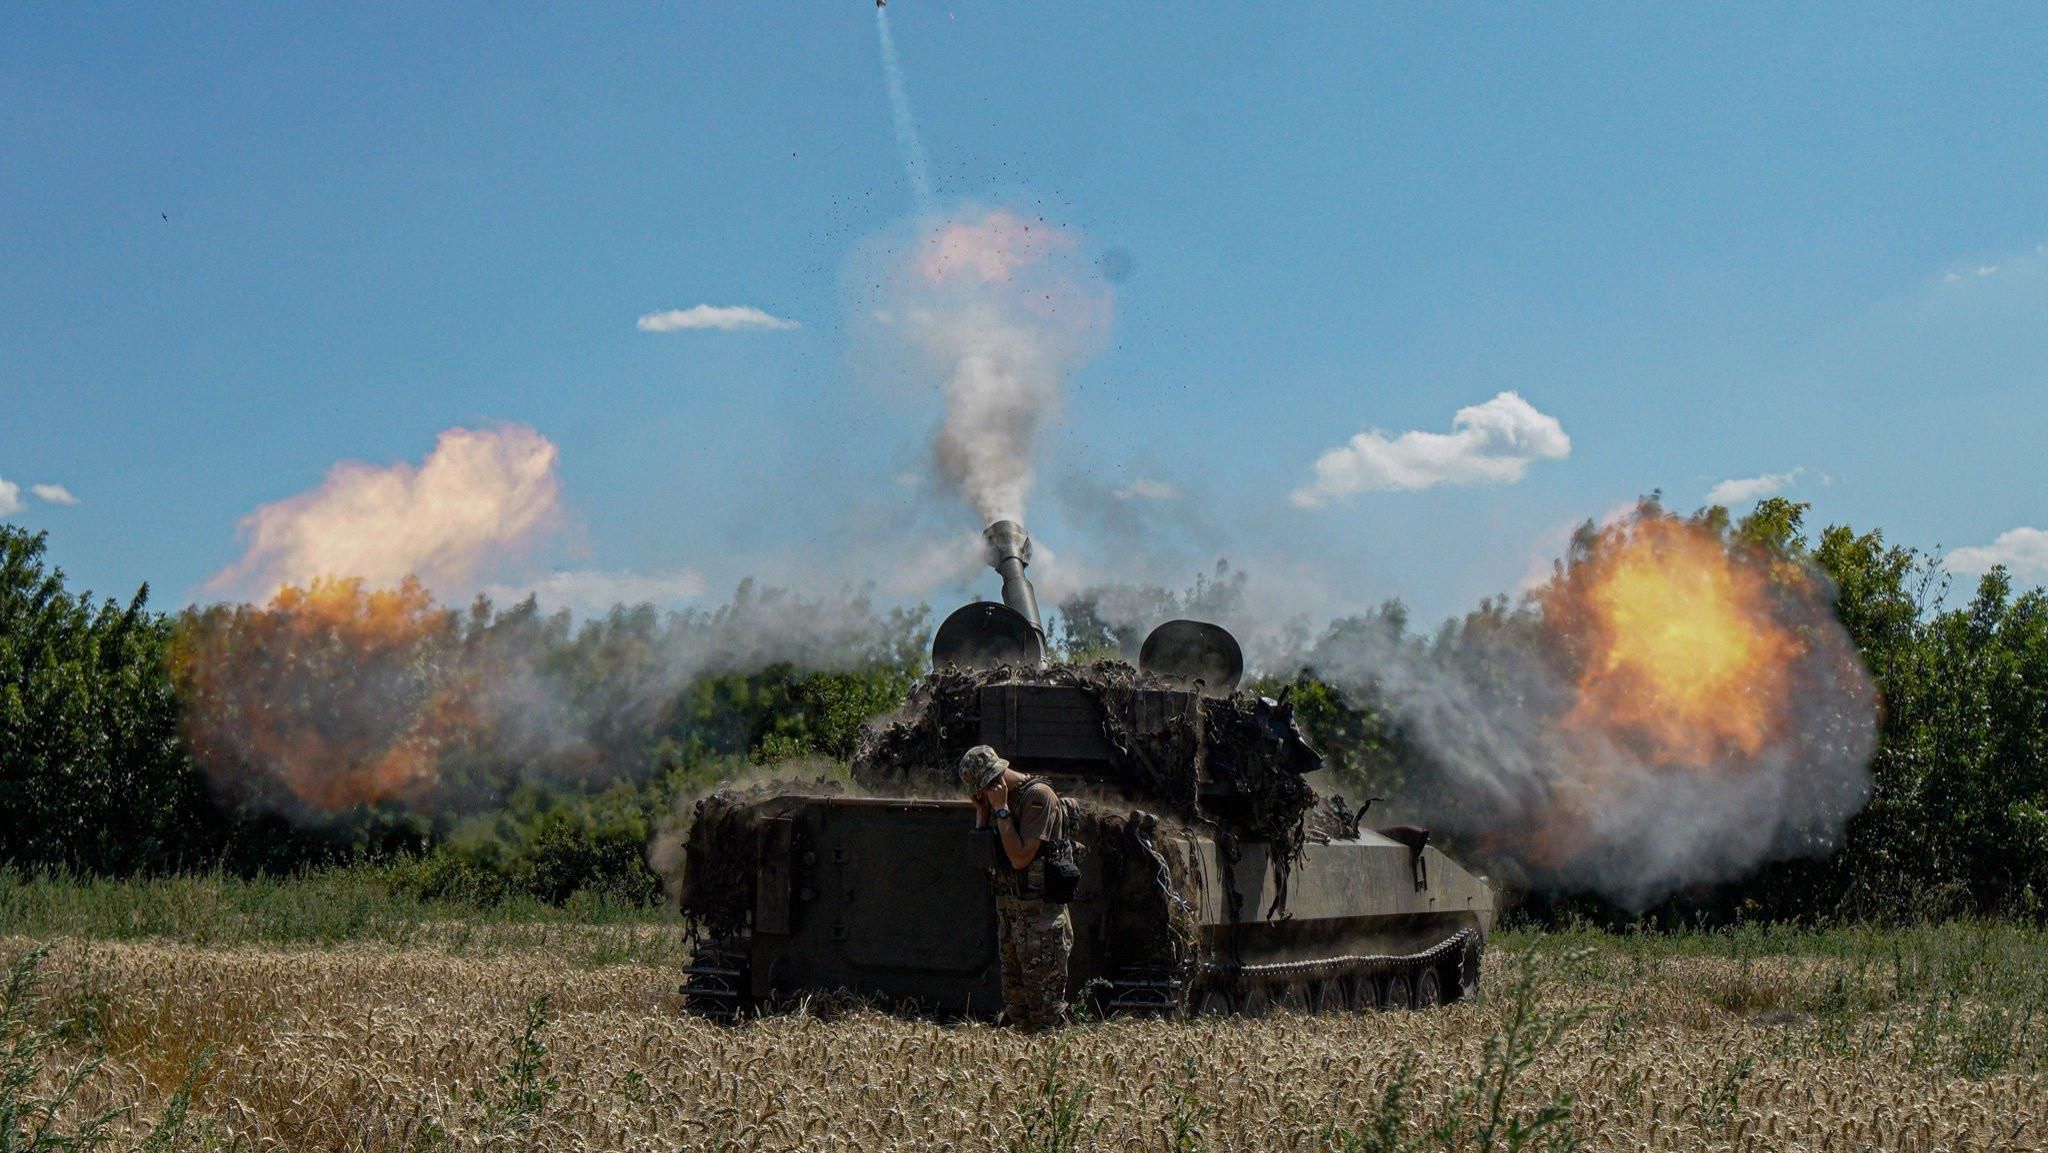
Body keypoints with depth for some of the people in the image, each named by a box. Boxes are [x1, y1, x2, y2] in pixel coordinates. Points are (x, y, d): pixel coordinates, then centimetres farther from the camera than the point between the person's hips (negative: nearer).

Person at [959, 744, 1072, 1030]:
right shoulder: (1000, 800, 13)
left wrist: (1001, 809, -15)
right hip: (1008, 909, 9)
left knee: (1046, 1008, -8)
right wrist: (982, 811, 4)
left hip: (1040, 913, -9)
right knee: (1015, 1006, 12)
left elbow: (1020, 857, -20)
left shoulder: (1038, 795, -13)